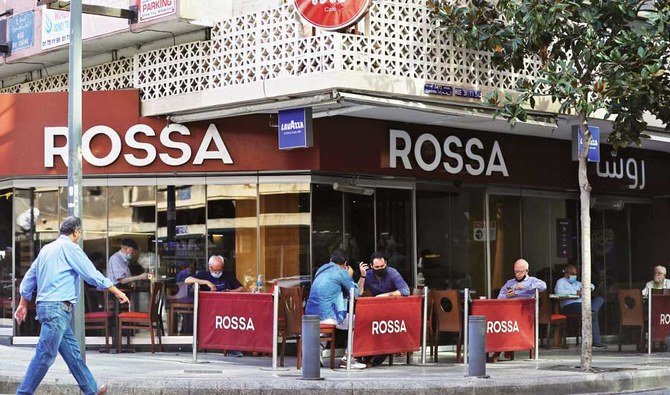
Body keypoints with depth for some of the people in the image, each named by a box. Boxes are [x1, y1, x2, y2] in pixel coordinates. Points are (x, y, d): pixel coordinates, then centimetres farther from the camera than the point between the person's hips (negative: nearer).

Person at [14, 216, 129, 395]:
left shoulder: (47, 249, 19)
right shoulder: (69, 247, -6)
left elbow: (29, 278, 23)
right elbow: (92, 274, -9)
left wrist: (23, 304, 30)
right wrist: (116, 291, -3)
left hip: (44, 305, 9)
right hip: (57, 308, -9)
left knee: (72, 352, 13)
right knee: (45, 355, -10)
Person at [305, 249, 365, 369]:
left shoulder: (321, 269, 18)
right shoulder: (341, 272, -6)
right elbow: (355, 293, 3)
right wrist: (349, 277, 16)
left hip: (311, 314, 8)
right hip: (326, 316, -8)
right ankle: (347, 359, 4)